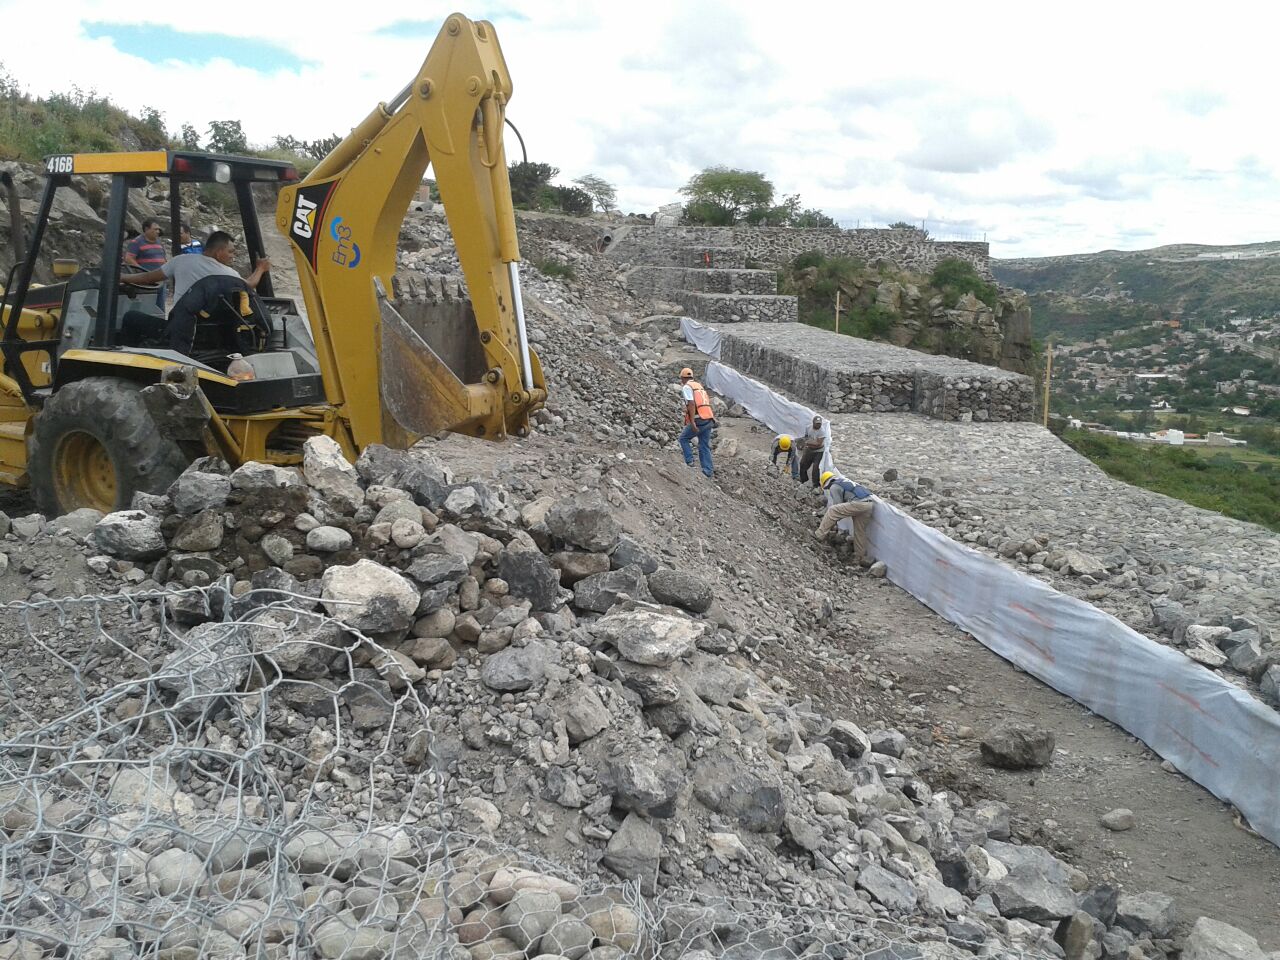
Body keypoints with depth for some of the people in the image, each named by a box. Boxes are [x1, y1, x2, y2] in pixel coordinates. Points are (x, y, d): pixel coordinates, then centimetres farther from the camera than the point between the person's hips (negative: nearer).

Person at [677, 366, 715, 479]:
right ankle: (708, 473, 6)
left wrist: (692, 422, -21)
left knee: (683, 438, 13)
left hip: (699, 420, -7)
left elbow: (691, 404, -16)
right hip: (709, 420, 7)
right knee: (704, 446, 10)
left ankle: (689, 462, 7)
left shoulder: (686, 387, -3)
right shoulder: (700, 386, 22)